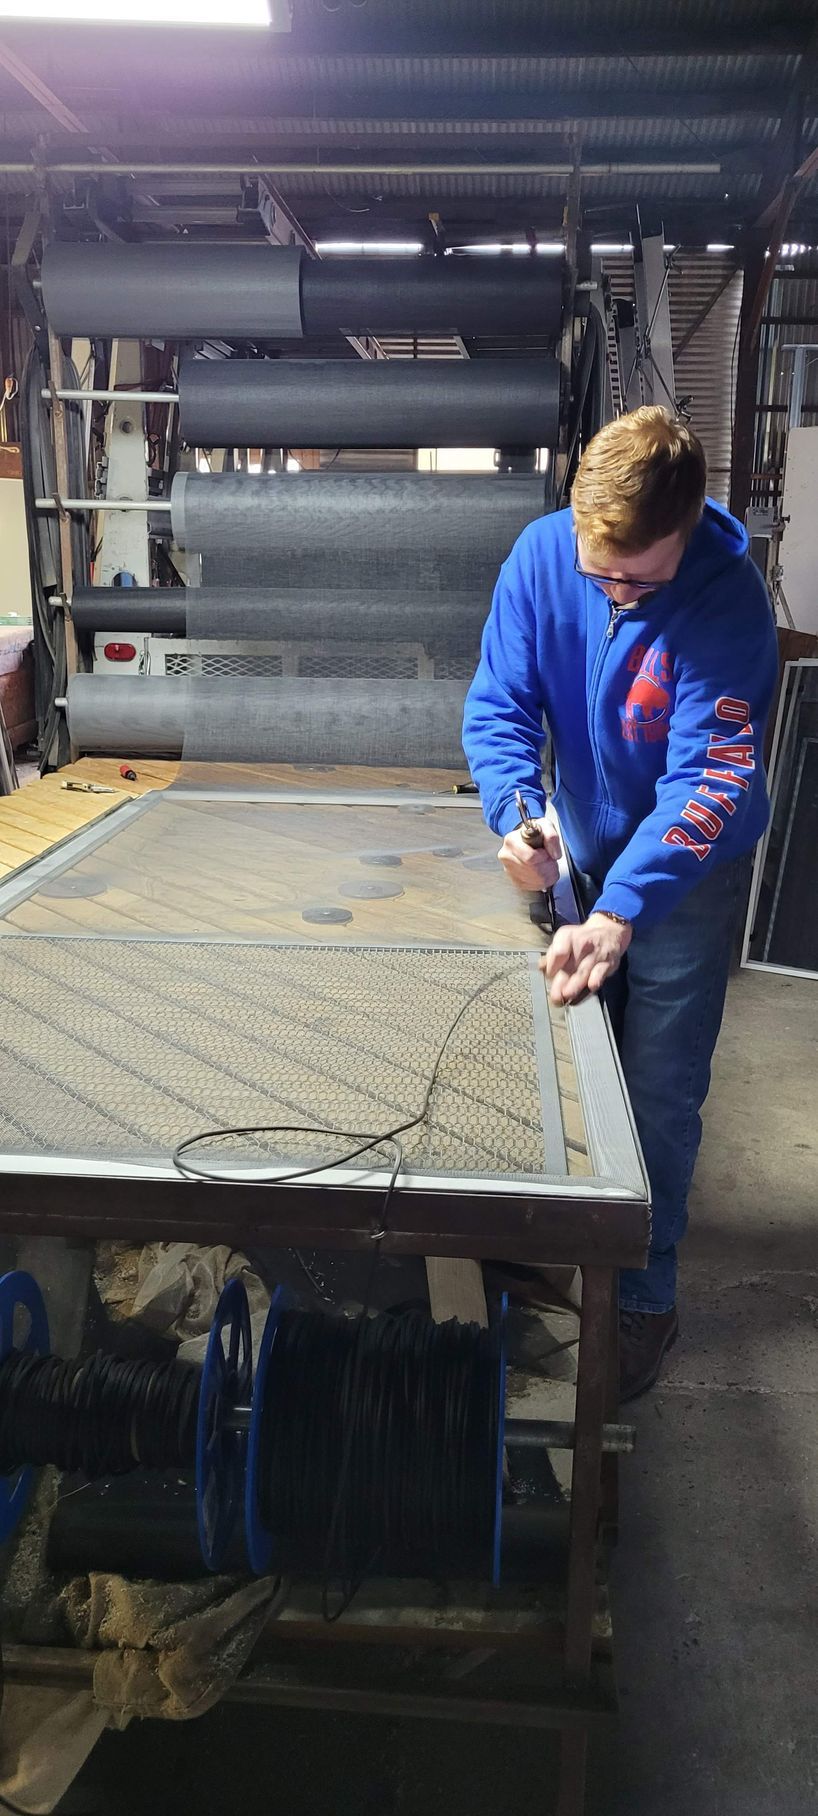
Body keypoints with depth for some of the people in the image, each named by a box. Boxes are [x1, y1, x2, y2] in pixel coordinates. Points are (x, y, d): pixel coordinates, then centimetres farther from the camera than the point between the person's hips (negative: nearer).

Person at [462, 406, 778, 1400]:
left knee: (658, 1093, 1)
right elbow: (499, 703, -13)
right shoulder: (541, 554, -15)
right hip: (584, 850, 4)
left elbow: (708, 780, -32)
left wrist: (618, 915, -43)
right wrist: (517, 815, -34)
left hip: (686, 870, -4)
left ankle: (643, 1297, 20)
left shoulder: (728, 602, -27)